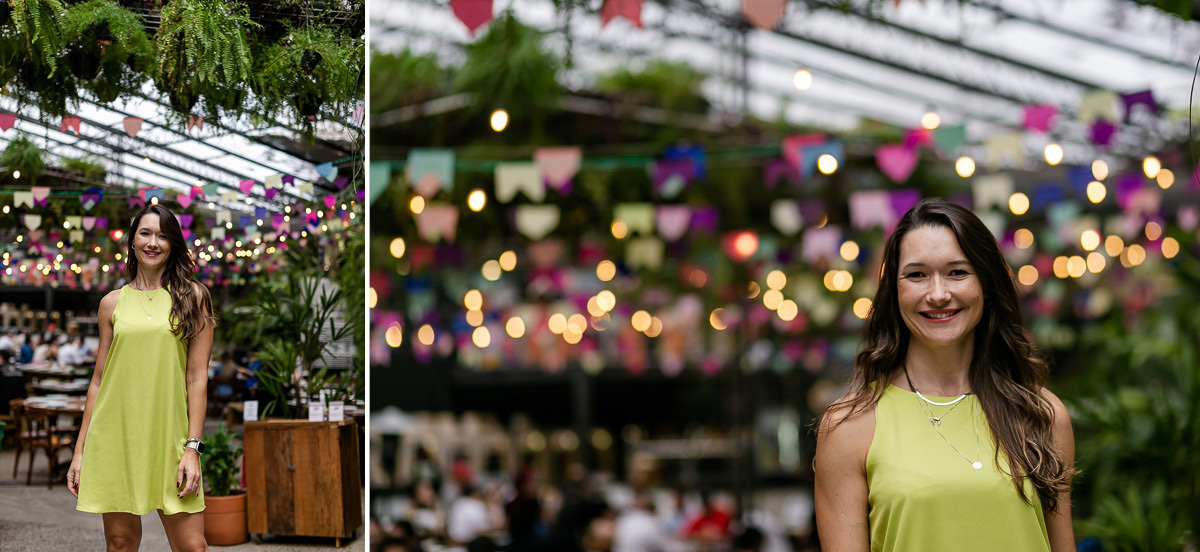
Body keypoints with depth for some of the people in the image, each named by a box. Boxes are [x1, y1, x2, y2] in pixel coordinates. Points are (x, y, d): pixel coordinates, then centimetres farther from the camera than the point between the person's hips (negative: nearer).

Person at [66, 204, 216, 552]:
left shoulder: (191, 297, 5)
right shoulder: (114, 302, 10)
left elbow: (197, 377, 0)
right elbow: (99, 380, 13)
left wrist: (193, 447, -8)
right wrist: (80, 451, 9)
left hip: (169, 439, -2)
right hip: (115, 436, 2)